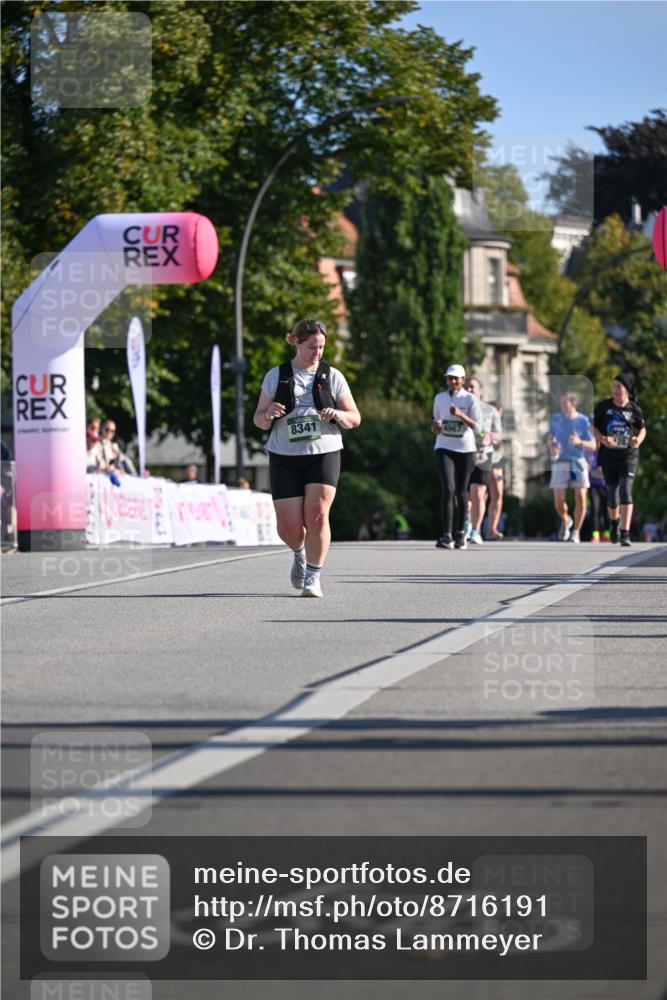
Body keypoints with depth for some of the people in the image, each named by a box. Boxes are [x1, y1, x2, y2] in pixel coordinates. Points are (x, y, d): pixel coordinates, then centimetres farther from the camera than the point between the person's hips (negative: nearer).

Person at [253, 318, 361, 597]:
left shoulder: (332, 376, 5)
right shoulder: (276, 376, 5)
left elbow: (355, 418, 7)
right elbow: (259, 420, 8)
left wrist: (337, 415, -15)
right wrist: (268, 415, -16)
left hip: (324, 455, -1)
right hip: (284, 457, 1)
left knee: (317, 515, -16)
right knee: (289, 526, -3)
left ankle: (313, 577, -5)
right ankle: (300, 554, 31)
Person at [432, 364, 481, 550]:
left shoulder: (470, 399, -3)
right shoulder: (439, 398, 7)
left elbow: (477, 425, -10)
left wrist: (461, 415, -26)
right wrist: (435, 427, -2)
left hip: (465, 450, 0)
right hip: (444, 449, 1)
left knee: (461, 491, 8)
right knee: (447, 489, -16)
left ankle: (460, 533, 23)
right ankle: (446, 535, -21)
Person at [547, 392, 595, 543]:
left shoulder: (583, 421, -3)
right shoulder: (556, 418, 5)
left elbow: (592, 446, -3)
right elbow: (550, 437, 19)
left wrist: (579, 442, -22)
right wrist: (552, 447, -4)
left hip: (578, 463, -2)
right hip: (560, 462, 2)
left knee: (580, 498, -11)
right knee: (559, 501, -3)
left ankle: (575, 532, 3)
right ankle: (565, 521, 29)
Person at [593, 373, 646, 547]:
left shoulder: (634, 409, -3)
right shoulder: (603, 406, -2)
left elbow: (642, 429, 11)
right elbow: (593, 427, 2)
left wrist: (638, 439, -11)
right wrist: (602, 439, -18)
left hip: (628, 455, -2)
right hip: (608, 455, 2)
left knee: (625, 491, -17)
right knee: (612, 493, 12)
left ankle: (625, 534, -19)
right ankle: (614, 521, 45)